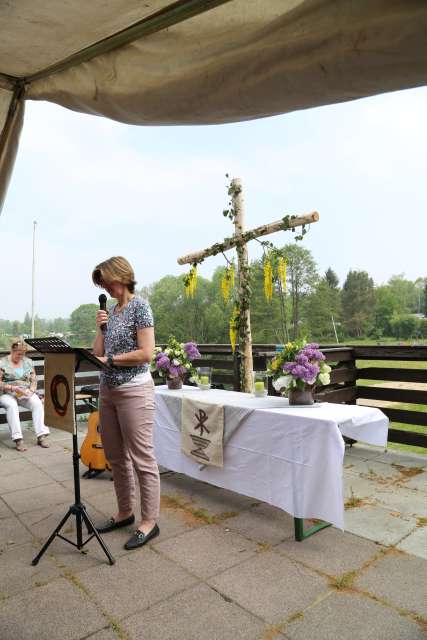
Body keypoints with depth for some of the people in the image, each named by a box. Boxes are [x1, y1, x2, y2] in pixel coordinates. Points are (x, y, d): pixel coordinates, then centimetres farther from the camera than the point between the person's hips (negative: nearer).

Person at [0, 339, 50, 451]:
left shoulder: (28, 362, 10)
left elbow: (34, 380, 11)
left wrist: (31, 390, -9)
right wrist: (13, 388, -21)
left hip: (25, 393, 3)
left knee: (37, 403, -26)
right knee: (12, 405, -36)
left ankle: (41, 436, -28)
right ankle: (18, 439, -39)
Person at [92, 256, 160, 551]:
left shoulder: (139, 306, -8)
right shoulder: (111, 310, 14)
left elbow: (146, 353, -17)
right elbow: (98, 353, 12)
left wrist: (110, 359, -14)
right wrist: (100, 328, 0)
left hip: (133, 391, -8)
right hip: (108, 390, 8)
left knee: (142, 458, 0)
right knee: (116, 457, 16)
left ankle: (150, 521, 13)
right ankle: (125, 512, 31)